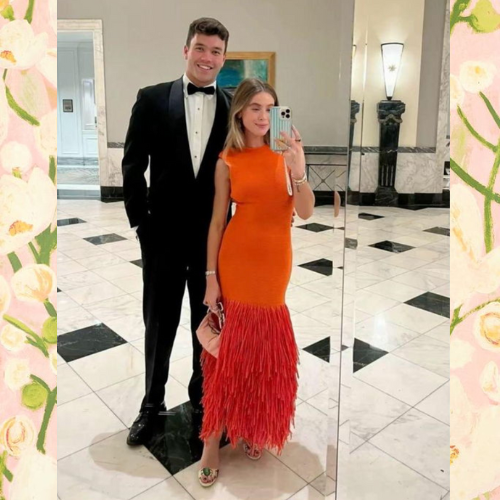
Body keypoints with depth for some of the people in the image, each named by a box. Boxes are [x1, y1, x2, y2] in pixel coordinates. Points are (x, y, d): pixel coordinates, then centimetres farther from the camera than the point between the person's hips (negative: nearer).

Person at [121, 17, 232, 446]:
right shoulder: (152, 99, 1)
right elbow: (133, 165, 0)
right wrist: (140, 221, -5)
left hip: (215, 235, 1)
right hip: (164, 232, 0)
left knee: (209, 321, 15)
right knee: (159, 321, 12)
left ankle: (203, 394, 36)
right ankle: (152, 402, 32)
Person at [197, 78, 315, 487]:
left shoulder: (288, 152, 1)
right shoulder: (227, 162, -1)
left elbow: (305, 212, -8)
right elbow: (217, 222, 0)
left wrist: (298, 170, -25)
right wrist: (210, 278, -3)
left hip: (275, 262, 1)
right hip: (236, 259, -1)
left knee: (266, 347, 11)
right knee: (230, 346, 3)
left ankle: (252, 427, 34)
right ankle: (213, 440, 18)